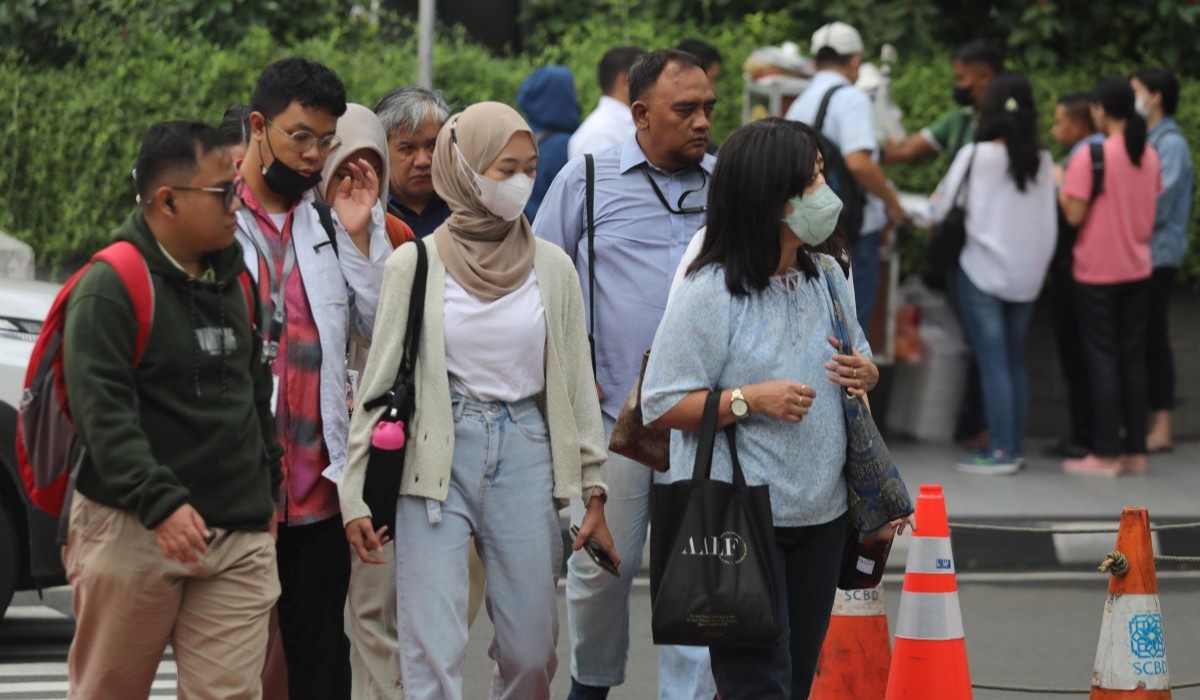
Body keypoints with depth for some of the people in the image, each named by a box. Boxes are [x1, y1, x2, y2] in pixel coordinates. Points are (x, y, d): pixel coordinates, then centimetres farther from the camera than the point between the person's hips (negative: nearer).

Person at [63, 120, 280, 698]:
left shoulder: (232, 281, 14)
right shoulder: (109, 288, -10)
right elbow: (102, 412, -19)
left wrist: (268, 485, 26)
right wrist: (160, 502, -27)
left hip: (238, 534, 6)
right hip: (132, 528, -6)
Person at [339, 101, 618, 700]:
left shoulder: (552, 267, 6)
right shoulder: (415, 264, -1)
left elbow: (577, 383, 10)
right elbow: (379, 382, 2)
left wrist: (592, 492, 6)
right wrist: (356, 496, -1)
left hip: (525, 451, 2)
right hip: (437, 457, -2)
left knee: (532, 651, 4)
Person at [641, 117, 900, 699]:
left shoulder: (827, 278, 8)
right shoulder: (709, 293, -13)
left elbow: (858, 353, 25)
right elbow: (661, 406, -13)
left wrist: (863, 373, 1)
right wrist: (749, 399, -22)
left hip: (821, 513, 7)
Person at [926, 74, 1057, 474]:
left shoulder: (975, 156, -11)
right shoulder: (1042, 163, 0)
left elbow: (943, 209, -4)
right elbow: (1049, 219, 5)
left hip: (982, 271, -4)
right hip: (1027, 274, 4)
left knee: (992, 363, -3)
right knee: (1015, 361, 13)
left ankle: (1001, 451, -5)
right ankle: (1014, 446, 15)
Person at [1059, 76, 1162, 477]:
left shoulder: (1090, 155, -16)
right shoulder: (1149, 155, 4)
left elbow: (1074, 215, -16)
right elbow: (1151, 212, 11)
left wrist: (1059, 188, 1)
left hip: (1097, 271, -5)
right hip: (1138, 269, 5)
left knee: (1103, 359, 0)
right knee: (1133, 359, 11)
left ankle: (1106, 454, 0)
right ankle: (1135, 451, 13)